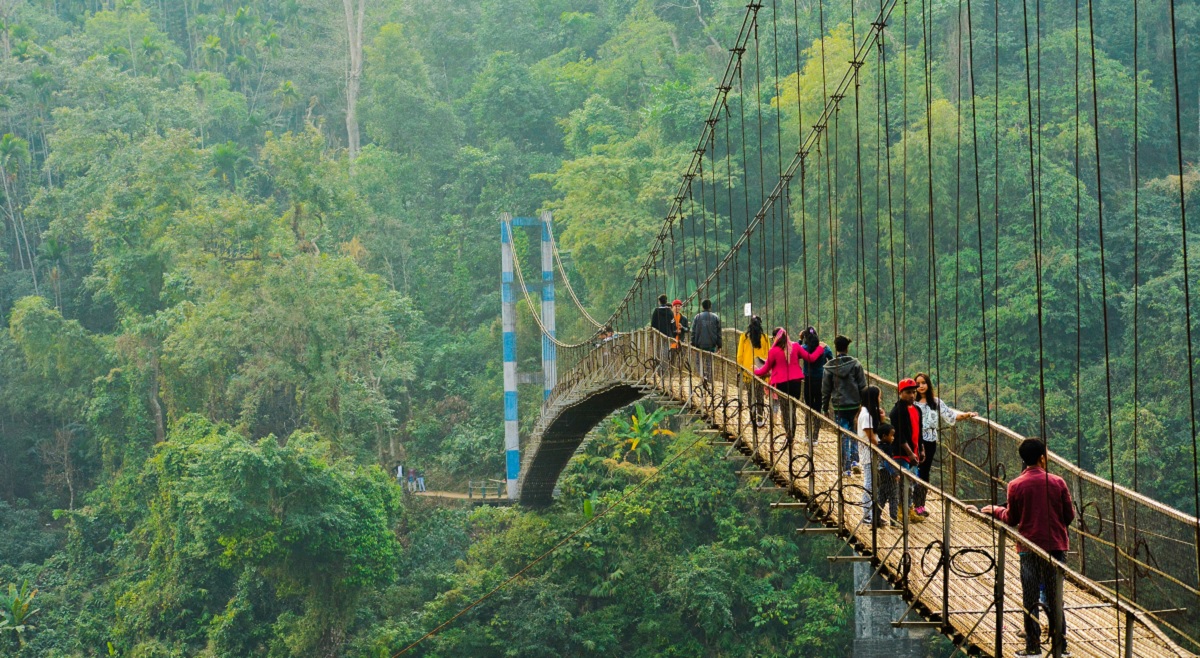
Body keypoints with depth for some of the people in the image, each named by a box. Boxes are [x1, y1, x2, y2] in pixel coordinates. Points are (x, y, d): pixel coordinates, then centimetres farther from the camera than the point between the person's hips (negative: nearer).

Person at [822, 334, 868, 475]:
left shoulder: (830, 366, -3)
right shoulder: (855, 364, -3)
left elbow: (825, 390, 2)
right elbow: (863, 387, -3)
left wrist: (825, 408, 10)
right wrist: (864, 405, 5)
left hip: (839, 407, 0)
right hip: (855, 405, 0)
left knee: (844, 437, 5)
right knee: (854, 434, 17)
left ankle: (847, 468, 4)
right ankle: (855, 461, 2)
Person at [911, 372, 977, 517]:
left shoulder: (935, 402, 10)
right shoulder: (912, 403, -2)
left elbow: (950, 415, 7)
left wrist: (966, 415, -7)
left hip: (930, 441, 4)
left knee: (925, 472, 8)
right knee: (916, 472, -5)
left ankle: (921, 504, 14)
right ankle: (915, 505, -1)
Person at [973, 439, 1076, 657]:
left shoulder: (1016, 485, -6)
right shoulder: (1057, 483, -4)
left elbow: (1011, 519, 2)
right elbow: (1070, 516, 2)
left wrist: (995, 510, 20)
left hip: (1029, 548, -1)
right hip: (1056, 546, 1)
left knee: (1030, 598, 6)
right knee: (1055, 598, 9)